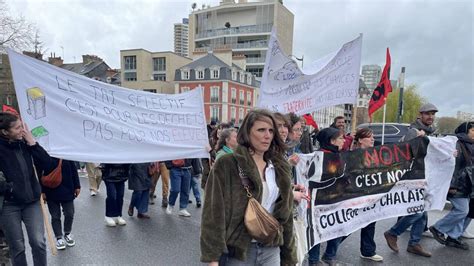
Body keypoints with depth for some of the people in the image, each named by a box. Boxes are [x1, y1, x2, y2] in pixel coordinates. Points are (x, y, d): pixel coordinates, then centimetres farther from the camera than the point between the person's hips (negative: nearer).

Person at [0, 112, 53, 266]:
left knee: (38, 242, -2)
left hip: (31, 202, 2)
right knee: (17, 247, 8)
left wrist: (33, 143, -11)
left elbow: (47, 164, -6)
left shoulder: (25, 144, 0)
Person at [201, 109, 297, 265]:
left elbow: (285, 212, 9)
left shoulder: (279, 168, 6)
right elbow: (214, 212, -13)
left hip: (271, 250, 5)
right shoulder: (226, 165, -11)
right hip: (237, 250, -4)